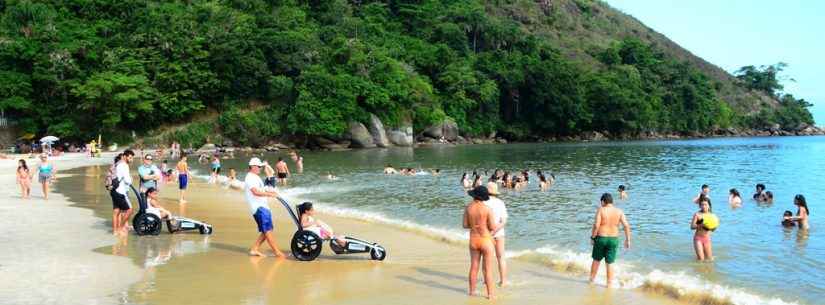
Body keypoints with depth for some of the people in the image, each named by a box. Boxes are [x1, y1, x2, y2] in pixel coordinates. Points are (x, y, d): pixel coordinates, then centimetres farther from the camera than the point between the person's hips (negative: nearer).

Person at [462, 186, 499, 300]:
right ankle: (490, 294, 8)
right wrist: (498, 225, 10)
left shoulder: (468, 207, -4)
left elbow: (465, 225, 1)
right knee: (488, 269, 4)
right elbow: (492, 227, -13)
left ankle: (472, 291, 26)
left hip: (473, 240, 5)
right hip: (486, 241, -4)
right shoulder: (487, 209, -17)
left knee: (474, 267, 16)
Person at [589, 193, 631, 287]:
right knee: (609, 263, 10)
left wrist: (592, 237, -5)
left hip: (601, 238, -1)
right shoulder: (619, 211, 0)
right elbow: (626, 225, -6)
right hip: (613, 239, 2)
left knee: (596, 260, 18)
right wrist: (627, 240, 0)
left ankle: (591, 280, 30)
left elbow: (596, 225, -16)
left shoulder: (600, 210, -9)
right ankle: (609, 284, 13)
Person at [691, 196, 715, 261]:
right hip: (698, 238, -4)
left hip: (707, 238, 4)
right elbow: (692, 226, -13)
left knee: (710, 259, 8)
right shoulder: (697, 214, -7)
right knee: (701, 259, -9)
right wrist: (700, 225, -28)